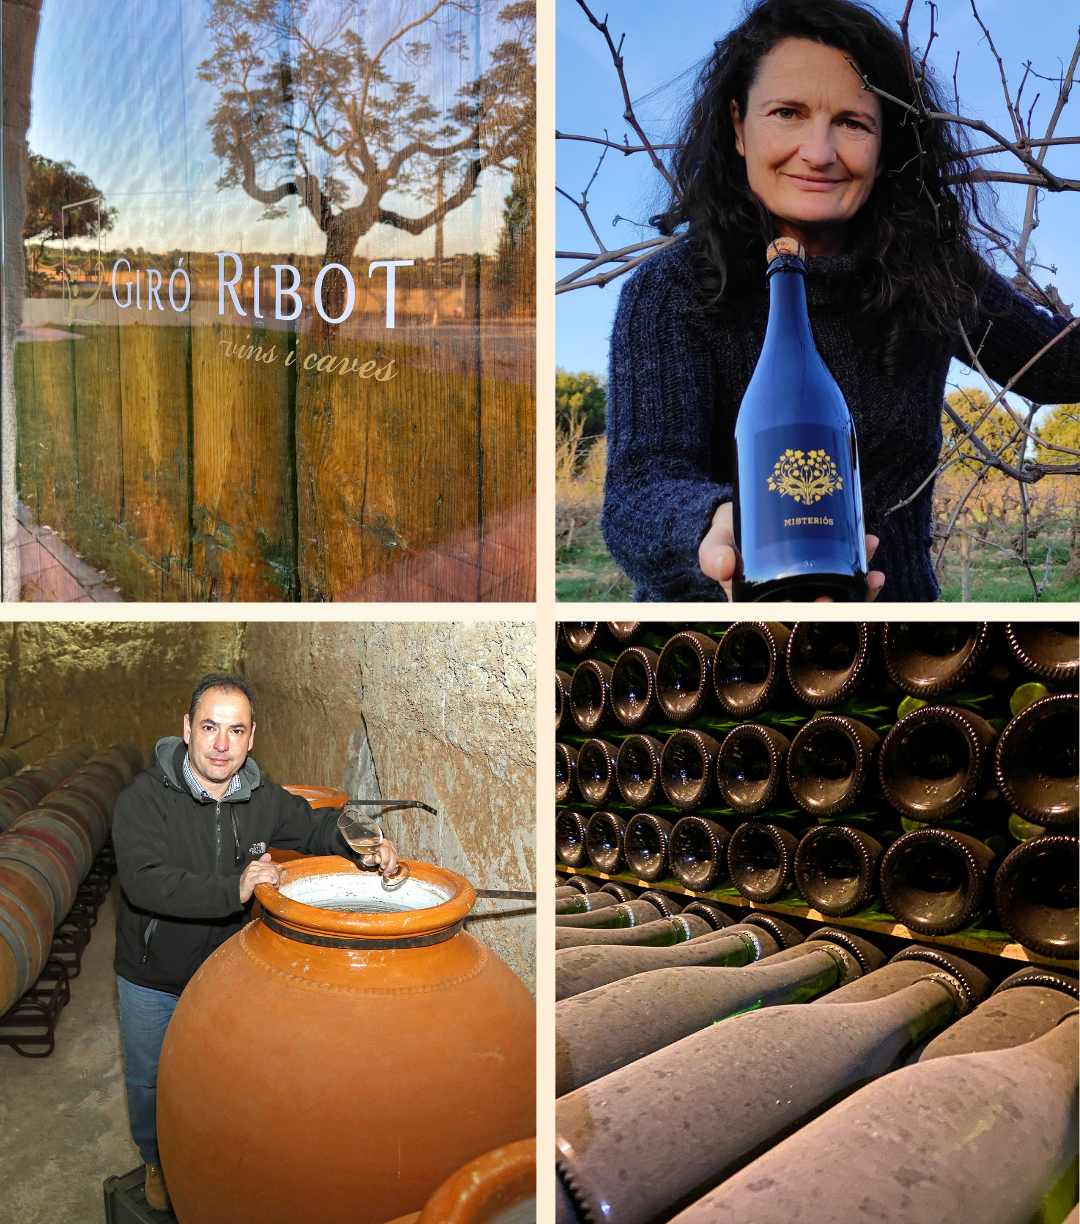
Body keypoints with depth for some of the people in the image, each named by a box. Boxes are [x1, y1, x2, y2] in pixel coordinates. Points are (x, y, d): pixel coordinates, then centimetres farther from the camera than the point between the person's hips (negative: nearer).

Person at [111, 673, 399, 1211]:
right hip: (153, 977, -2)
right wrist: (234, 889, -48)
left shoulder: (262, 798, -13)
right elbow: (146, 882, -37)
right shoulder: (143, 799, -26)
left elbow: (317, 824, 1)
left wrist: (363, 845, -20)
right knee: (150, 1078, 20)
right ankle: (157, 1162, 49)